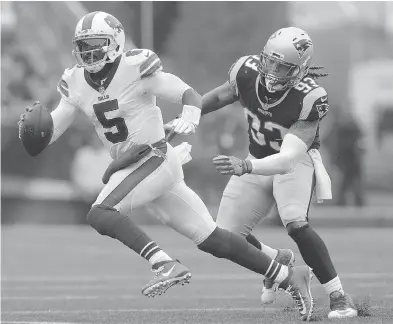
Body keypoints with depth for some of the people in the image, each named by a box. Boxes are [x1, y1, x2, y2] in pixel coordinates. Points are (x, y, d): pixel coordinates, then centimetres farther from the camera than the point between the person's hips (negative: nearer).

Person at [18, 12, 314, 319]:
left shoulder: (135, 68, -13)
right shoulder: (77, 84, 6)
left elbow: (190, 94, -13)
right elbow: (49, 133, 7)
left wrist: (189, 119, -35)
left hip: (156, 158, -7)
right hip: (133, 166, 7)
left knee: (100, 214, -24)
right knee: (211, 239, 6)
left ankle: (166, 265, -32)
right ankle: (288, 276, 12)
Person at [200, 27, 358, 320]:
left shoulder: (308, 98, -33)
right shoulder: (247, 72, -20)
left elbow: (288, 158, -39)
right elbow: (220, 96, 4)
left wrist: (245, 167, -54)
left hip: (295, 162, -5)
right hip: (258, 161, 5)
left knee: (296, 223, -31)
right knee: (226, 236, 3)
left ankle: (339, 297, -21)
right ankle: (277, 260, 35)